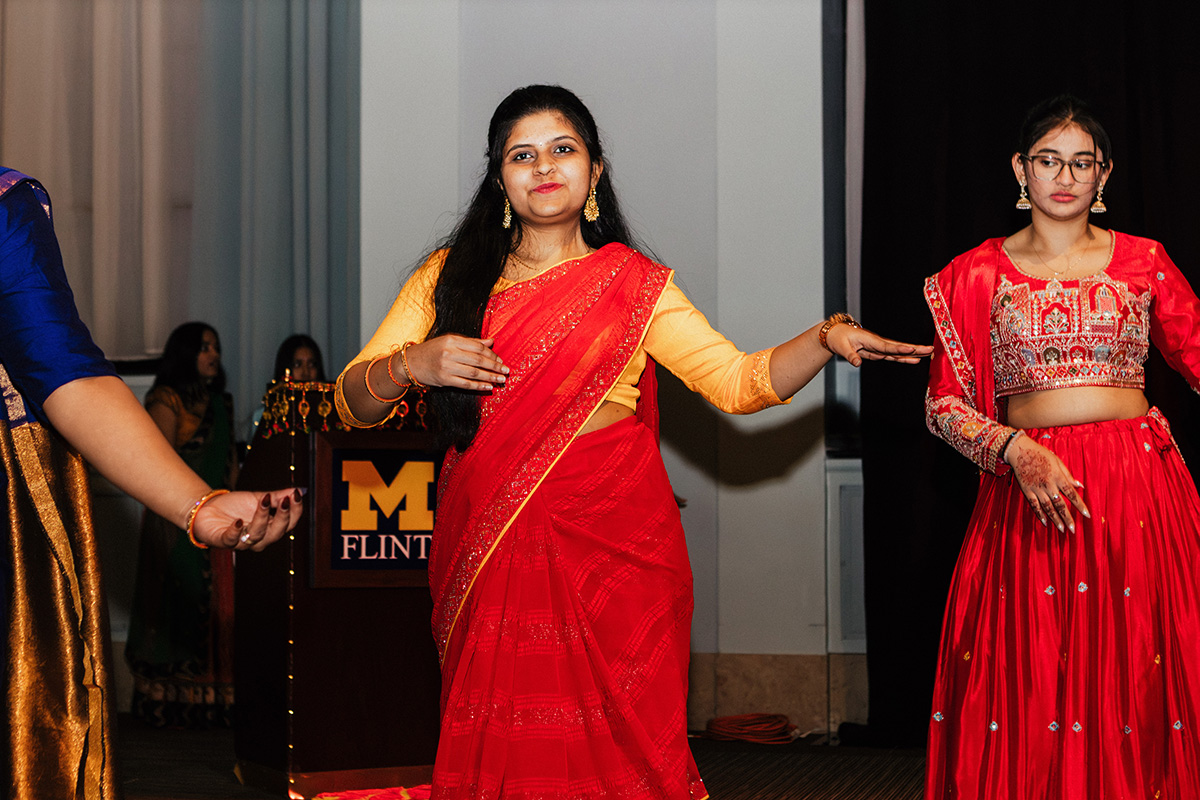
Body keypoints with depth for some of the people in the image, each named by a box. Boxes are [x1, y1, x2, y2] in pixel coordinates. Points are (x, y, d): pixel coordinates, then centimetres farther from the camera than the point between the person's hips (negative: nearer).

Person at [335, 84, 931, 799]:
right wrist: (410, 365, -16)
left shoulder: (632, 285, 7)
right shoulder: (449, 278, 8)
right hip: (492, 552, 1)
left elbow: (738, 382, 0)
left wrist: (826, 339, -16)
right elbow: (354, 404, 4)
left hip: (612, 550, -1)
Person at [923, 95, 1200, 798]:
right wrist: (1016, 448, -11)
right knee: (1036, 683, -2)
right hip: (1030, 495, -1)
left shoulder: (1144, 262, 11)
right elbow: (945, 403, 4)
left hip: (1142, 491, 1)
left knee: (1137, 683, -1)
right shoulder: (979, 275, 8)